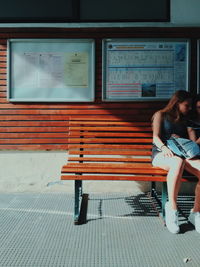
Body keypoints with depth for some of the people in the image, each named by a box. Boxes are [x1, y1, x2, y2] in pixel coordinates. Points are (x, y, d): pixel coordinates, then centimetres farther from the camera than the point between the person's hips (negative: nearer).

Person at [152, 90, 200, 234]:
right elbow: (156, 137, -1)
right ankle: (172, 207, -32)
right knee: (178, 162, -42)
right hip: (161, 153, -4)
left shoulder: (185, 120, 27)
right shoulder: (161, 115, 13)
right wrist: (164, 147, -23)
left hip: (183, 154, 5)